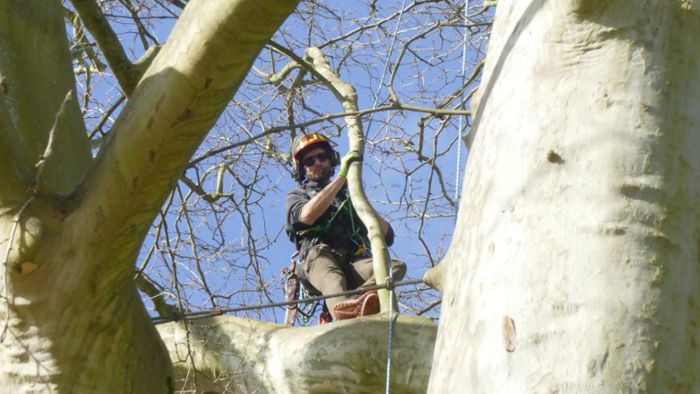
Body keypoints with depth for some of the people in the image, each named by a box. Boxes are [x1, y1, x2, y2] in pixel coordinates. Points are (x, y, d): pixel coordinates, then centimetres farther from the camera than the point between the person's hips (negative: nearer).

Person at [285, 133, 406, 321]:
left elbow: (387, 237, 25)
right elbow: (307, 215, -2)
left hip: (354, 262, 3)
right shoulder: (296, 197, 28)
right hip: (319, 258, -3)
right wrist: (341, 176, -1)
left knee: (397, 266, -29)